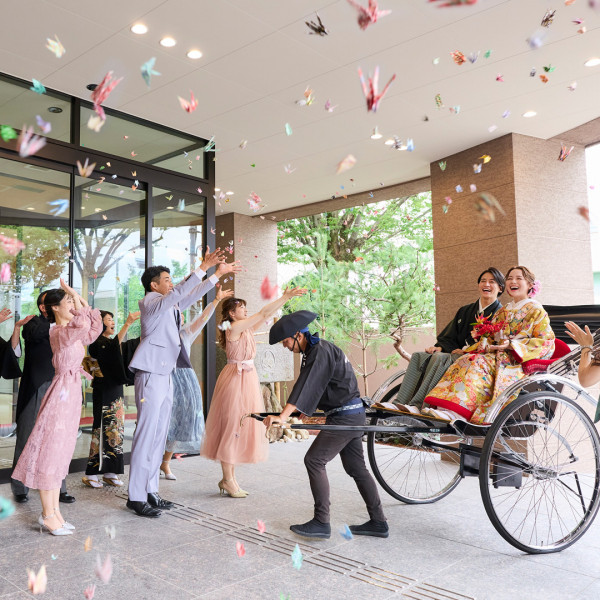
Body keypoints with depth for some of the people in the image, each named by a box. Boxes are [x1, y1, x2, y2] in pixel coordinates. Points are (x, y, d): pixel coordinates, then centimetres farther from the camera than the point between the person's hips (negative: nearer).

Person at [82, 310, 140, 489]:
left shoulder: (111, 341, 16)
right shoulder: (97, 343, -12)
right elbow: (114, 346, -32)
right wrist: (127, 324, -40)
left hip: (116, 390, 9)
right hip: (103, 392, -9)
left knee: (116, 430, 8)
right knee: (103, 429, -7)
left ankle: (110, 472, 15)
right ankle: (91, 474, 2)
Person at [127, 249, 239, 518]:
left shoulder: (171, 305, 17)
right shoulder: (150, 302, -8)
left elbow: (191, 295, 25)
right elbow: (179, 292, -23)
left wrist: (218, 273, 21)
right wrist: (203, 267, -25)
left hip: (165, 375, 10)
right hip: (150, 375, -10)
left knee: (159, 435, 10)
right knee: (146, 433, -8)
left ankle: (150, 491, 18)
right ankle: (136, 497, -2)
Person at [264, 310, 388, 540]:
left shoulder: (321, 351, -17)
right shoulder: (313, 351, 14)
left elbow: (307, 385, -29)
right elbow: (308, 385, 25)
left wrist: (283, 416, -36)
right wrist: (287, 413, 34)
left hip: (345, 416, -10)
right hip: (352, 416, 10)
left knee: (314, 460, -9)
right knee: (356, 467, 13)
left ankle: (321, 523, -3)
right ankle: (378, 523, 20)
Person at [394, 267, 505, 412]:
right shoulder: (464, 311, 26)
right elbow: (449, 337, 19)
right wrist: (440, 346, -3)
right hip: (456, 353, 6)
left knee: (440, 358, -34)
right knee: (418, 356, -19)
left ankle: (416, 406, -42)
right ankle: (399, 404, -32)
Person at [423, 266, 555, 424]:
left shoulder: (536, 311, 5)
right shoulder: (503, 311, 24)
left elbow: (546, 341, -6)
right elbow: (490, 337, 19)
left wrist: (512, 345, -16)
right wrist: (486, 345, -7)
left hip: (518, 361, -6)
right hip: (498, 355, 6)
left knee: (479, 363, -32)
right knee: (465, 360, -24)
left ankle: (455, 412, -43)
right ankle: (444, 410, -39)